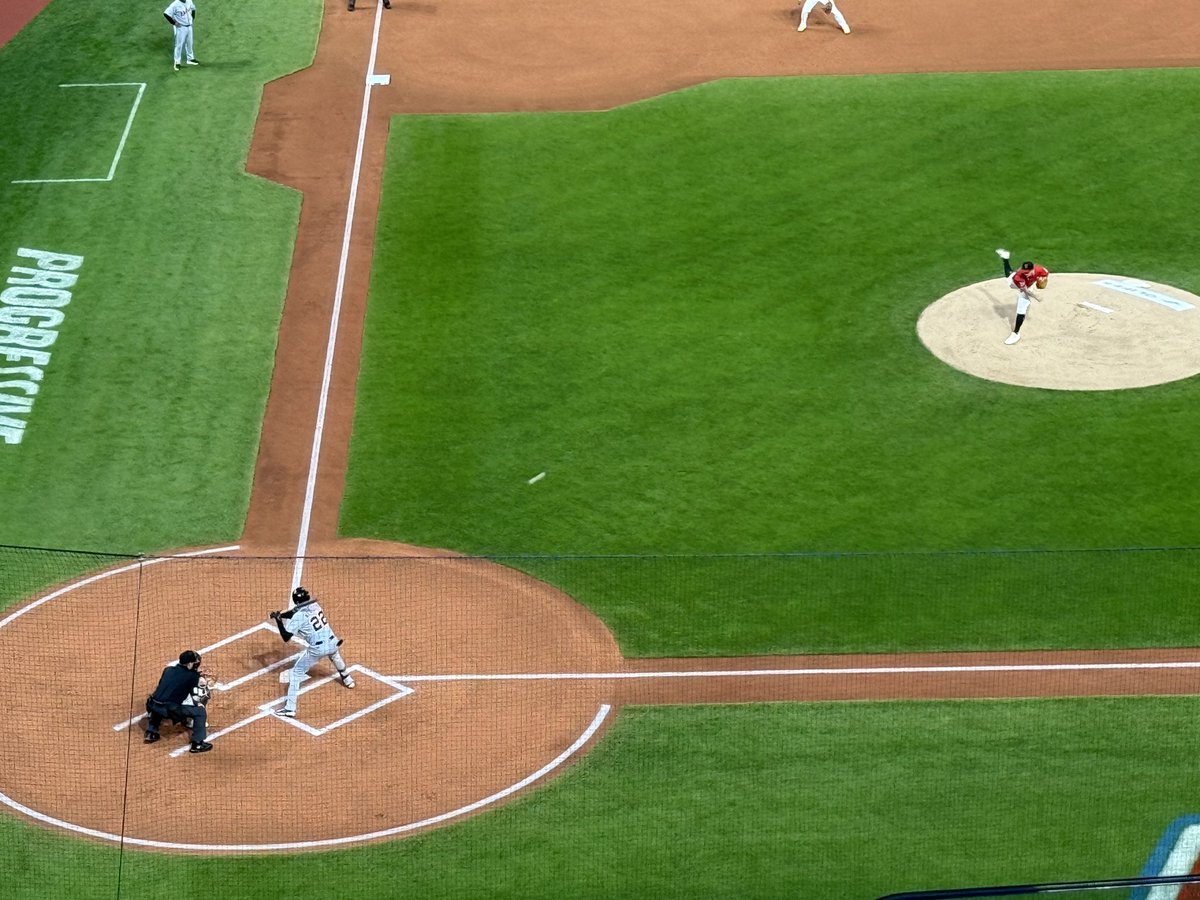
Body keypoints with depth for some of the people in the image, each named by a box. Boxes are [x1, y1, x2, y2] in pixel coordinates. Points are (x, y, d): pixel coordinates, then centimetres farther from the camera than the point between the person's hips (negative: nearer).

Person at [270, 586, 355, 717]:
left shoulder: (298, 616, -14)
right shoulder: (314, 605, 5)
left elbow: (286, 638, -11)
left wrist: (278, 620, -6)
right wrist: (280, 615, 9)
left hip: (317, 649, -6)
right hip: (332, 643, 6)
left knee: (296, 673, 7)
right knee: (335, 656, 43)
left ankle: (290, 708, 0)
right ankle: (347, 679, 65)